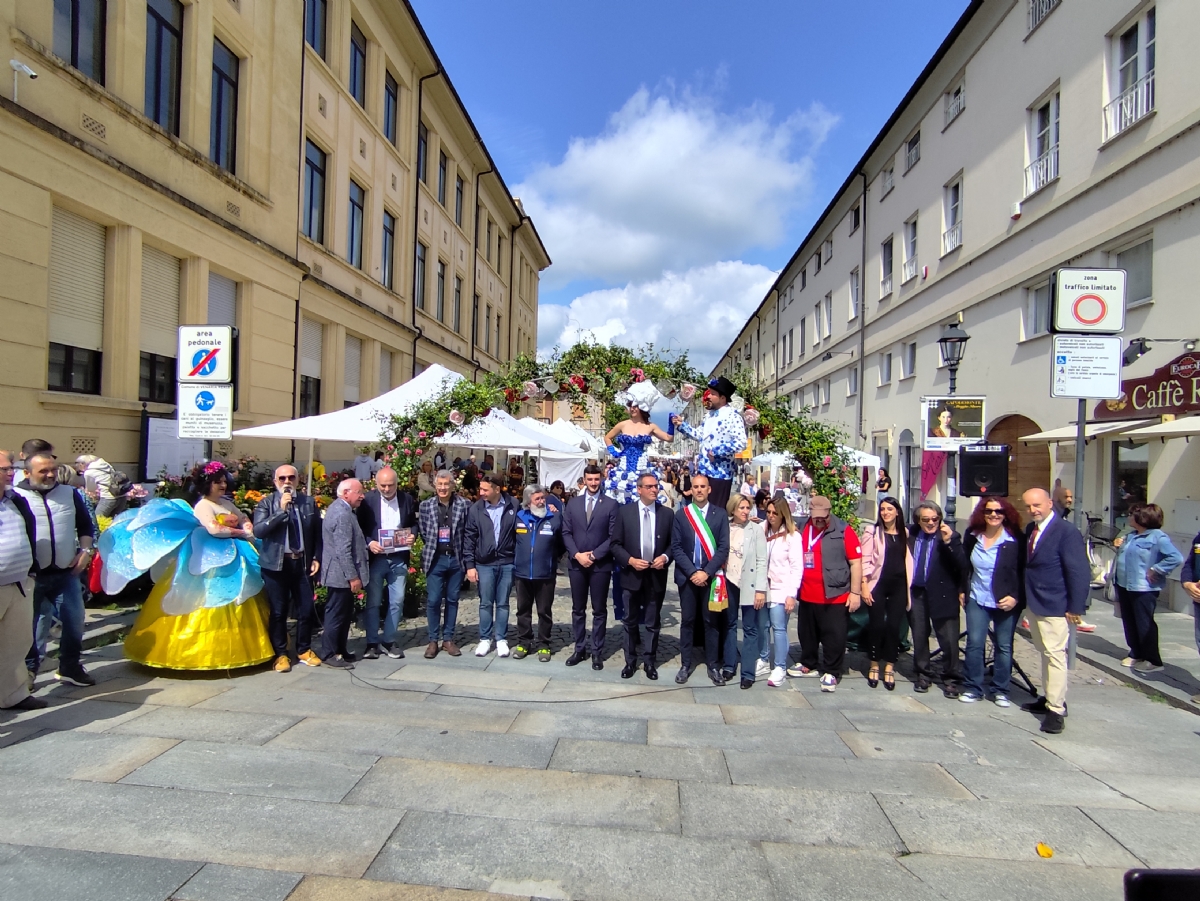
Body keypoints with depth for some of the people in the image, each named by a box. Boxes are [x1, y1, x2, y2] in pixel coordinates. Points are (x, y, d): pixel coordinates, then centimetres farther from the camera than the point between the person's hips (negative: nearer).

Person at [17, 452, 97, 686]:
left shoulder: (70, 493, 6)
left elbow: (85, 525, 15)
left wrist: (85, 551, 3)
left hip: (66, 572, 3)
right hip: (33, 576, -3)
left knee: (75, 621, 8)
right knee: (34, 625, 7)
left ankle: (70, 667, 24)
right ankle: (28, 670, 24)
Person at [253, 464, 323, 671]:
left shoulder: (309, 502, 6)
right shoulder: (266, 503, -2)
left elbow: (317, 532, 11)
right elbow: (258, 531, -16)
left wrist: (316, 558, 3)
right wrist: (281, 510, -21)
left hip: (302, 563, 2)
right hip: (276, 564, -2)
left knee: (306, 609, 7)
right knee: (278, 611, 4)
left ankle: (304, 650, 24)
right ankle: (280, 654, 19)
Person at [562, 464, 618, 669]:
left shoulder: (611, 504, -2)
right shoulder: (573, 503, 7)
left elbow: (613, 536, -7)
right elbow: (566, 532, 4)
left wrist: (594, 554, -13)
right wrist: (577, 554, -10)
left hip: (600, 564, -3)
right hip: (576, 563, 3)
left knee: (599, 610, 5)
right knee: (578, 609, 10)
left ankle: (597, 653, 15)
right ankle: (580, 649, 21)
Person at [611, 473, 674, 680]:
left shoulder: (667, 514, 1)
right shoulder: (624, 512, -3)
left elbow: (673, 543, 6)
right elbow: (615, 544, -2)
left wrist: (665, 557, -13)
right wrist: (630, 560, -16)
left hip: (656, 575, 1)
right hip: (632, 574, -1)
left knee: (653, 623, 11)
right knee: (631, 621, 12)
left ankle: (650, 662, 25)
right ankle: (630, 661, 26)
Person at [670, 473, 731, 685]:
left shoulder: (720, 514, 1)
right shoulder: (681, 514, 3)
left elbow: (724, 548, -3)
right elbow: (676, 547, -1)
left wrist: (706, 572, -12)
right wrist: (691, 572, -11)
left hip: (711, 576, -1)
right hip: (687, 575, 1)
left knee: (711, 621, 6)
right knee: (687, 621, 7)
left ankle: (713, 666, 16)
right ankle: (685, 665, 16)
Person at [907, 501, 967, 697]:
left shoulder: (950, 537, -6)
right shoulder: (910, 534, 4)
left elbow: (963, 566, -17)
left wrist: (949, 542, -25)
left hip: (941, 595, -3)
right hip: (915, 593, 4)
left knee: (949, 640, 1)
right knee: (919, 637, 13)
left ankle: (951, 679, 17)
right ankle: (924, 675, 29)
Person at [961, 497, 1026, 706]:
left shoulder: (1016, 540, -8)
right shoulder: (972, 536, 3)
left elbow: (1024, 572, -7)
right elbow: (964, 566, 13)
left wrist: (1015, 597, -14)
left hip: (1006, 602, -2)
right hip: (977, 600, 2)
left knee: (1004, 646, 7)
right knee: (974, 643, 0)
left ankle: (1000, 691, 21)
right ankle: (973, 688, 12)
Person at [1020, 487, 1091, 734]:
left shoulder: (1066, 531, -14)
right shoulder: (1030, 530, 9)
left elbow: (1079, 572, -16)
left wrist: (1075, 607, -17)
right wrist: (1025, 598, 10)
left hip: (1054, 606, -8)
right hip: (1034, 604, 8)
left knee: (1055, 655, -4)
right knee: (1045, 654, 17)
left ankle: (1056, 710, 2)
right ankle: (1049, 698, 28)